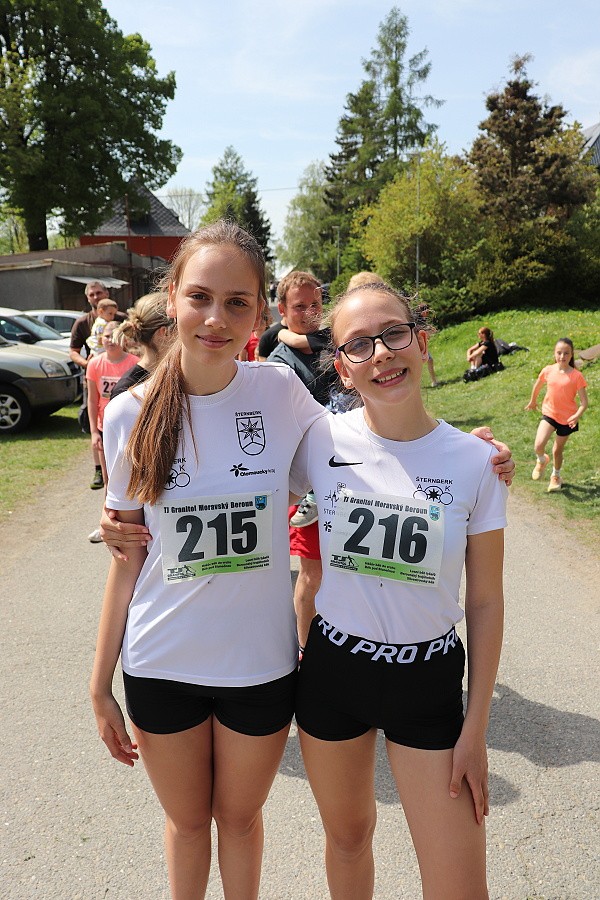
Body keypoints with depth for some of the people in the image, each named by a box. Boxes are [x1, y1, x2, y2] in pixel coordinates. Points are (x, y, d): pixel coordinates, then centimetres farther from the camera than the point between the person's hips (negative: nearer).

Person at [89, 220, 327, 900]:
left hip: (261, 661, 0)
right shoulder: (130, 415, -9)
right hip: (161, 664, 1)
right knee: (186, 820, 23)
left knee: (238, 816, 23)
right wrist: (101, 683, 2)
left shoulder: (281, 392, -12)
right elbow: (128, 560, -2)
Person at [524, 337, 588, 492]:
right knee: (538, 446, -18)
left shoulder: (576, 376, -16)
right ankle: (542, 460, 19)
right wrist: (533, 401, 26)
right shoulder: (548, 371, -8)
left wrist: (577, 415, -32)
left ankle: (556, 476, 42)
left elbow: (584, 402, -14)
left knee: (558, 450, 13)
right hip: (549, 414, 1)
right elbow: (538, 386, 13)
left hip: (567, 418, -1)